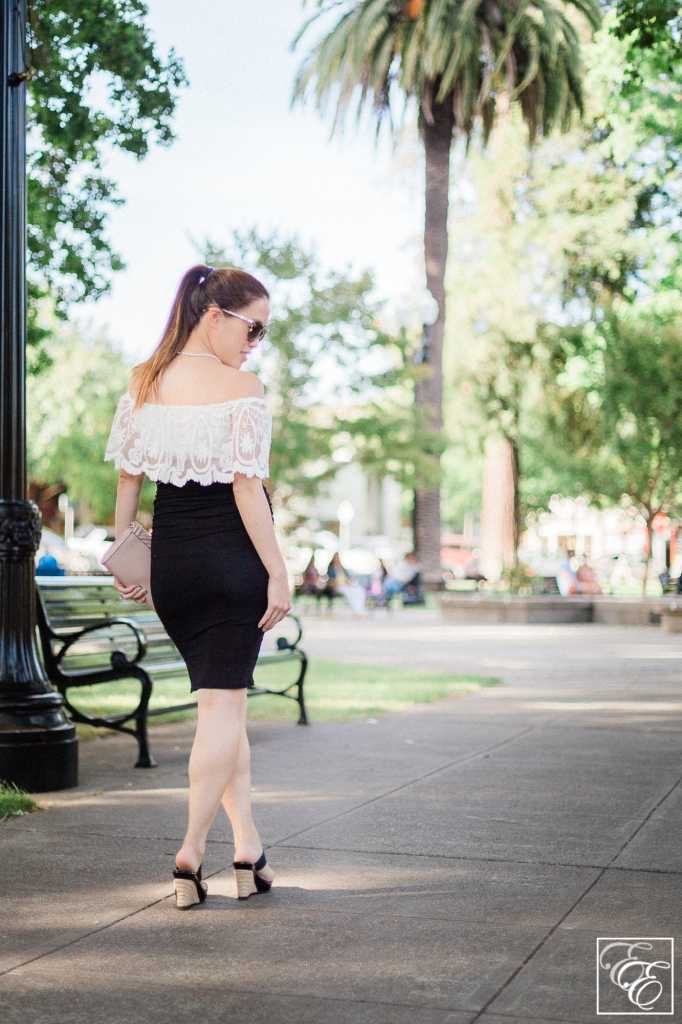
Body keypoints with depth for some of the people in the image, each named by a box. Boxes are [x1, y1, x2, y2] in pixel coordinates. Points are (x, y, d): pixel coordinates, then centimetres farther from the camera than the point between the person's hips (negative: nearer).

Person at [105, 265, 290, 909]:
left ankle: (248, 848, 17)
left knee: (221, 698, 15)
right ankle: (191, 853, -1)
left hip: (169, 559, 6)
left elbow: (127, 477, 8)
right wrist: (278, 573, -11)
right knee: (224, 701, 2)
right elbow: (247, 490, -16)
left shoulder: (144, 384, 5)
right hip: (232, 558, -5)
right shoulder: (241, 389, -12)